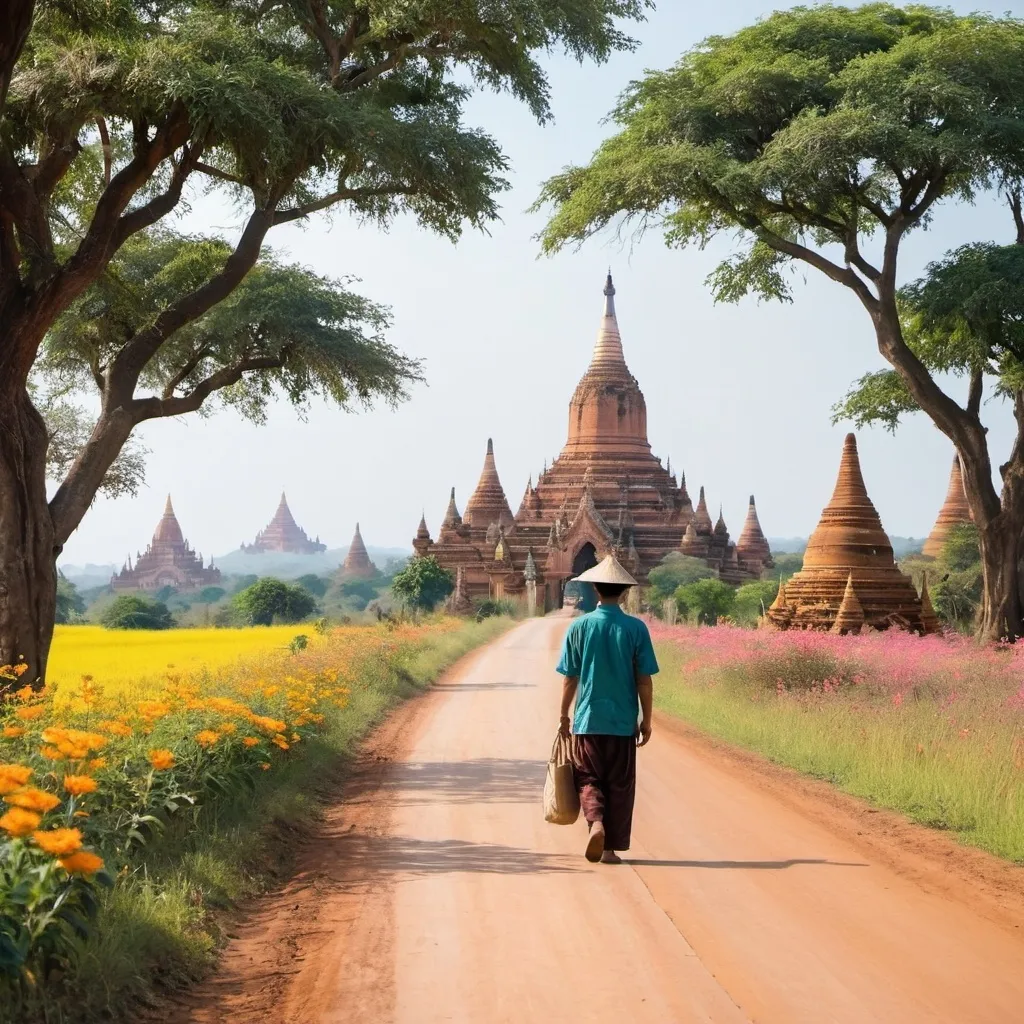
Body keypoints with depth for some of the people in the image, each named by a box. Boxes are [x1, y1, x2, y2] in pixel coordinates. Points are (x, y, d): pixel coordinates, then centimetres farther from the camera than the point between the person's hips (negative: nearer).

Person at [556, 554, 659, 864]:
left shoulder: (579, 626, -4)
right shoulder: (636, 628, -5)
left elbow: (570, 678, 0)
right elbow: (644, 681, -4)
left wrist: (563, 716, 11)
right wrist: (646, 720, 6)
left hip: (588, 720, 0)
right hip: (623, 721, 0)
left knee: (588, 778, 12)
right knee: (620, 785, 10)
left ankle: (596, 822, -14)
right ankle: (611, 848, 12)